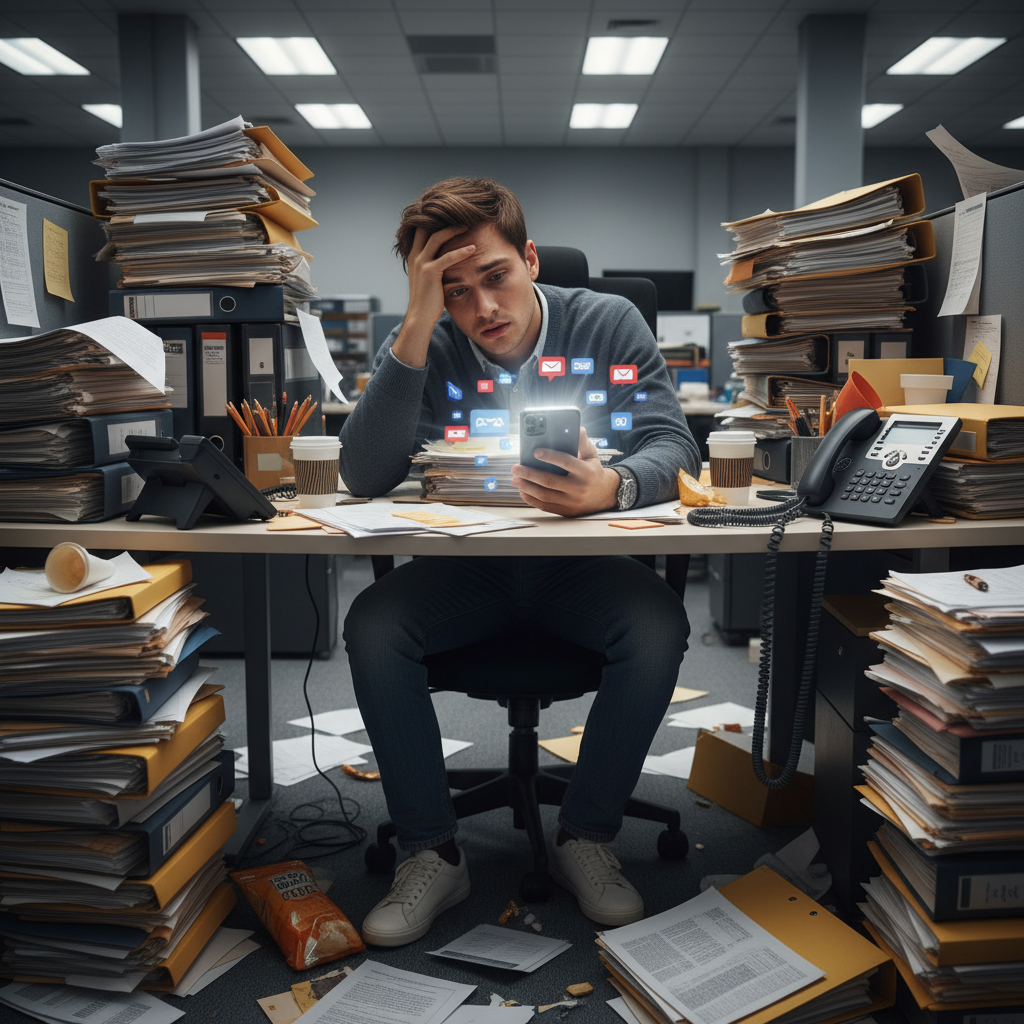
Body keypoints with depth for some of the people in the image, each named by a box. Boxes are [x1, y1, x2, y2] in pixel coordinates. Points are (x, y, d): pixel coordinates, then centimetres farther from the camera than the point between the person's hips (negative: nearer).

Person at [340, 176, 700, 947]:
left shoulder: (610, 325, -5)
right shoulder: (426, 349, -5)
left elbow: (674, 447, -13)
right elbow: (365, 476, -19)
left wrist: (614, 487, -38)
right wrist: (416, 326, -25)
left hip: (582, 566, 0)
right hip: (465, 570, 1)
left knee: (658, 624, -29)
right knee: (373, 624, -25)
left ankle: (587, 839, -8)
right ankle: (433, 852, -9)